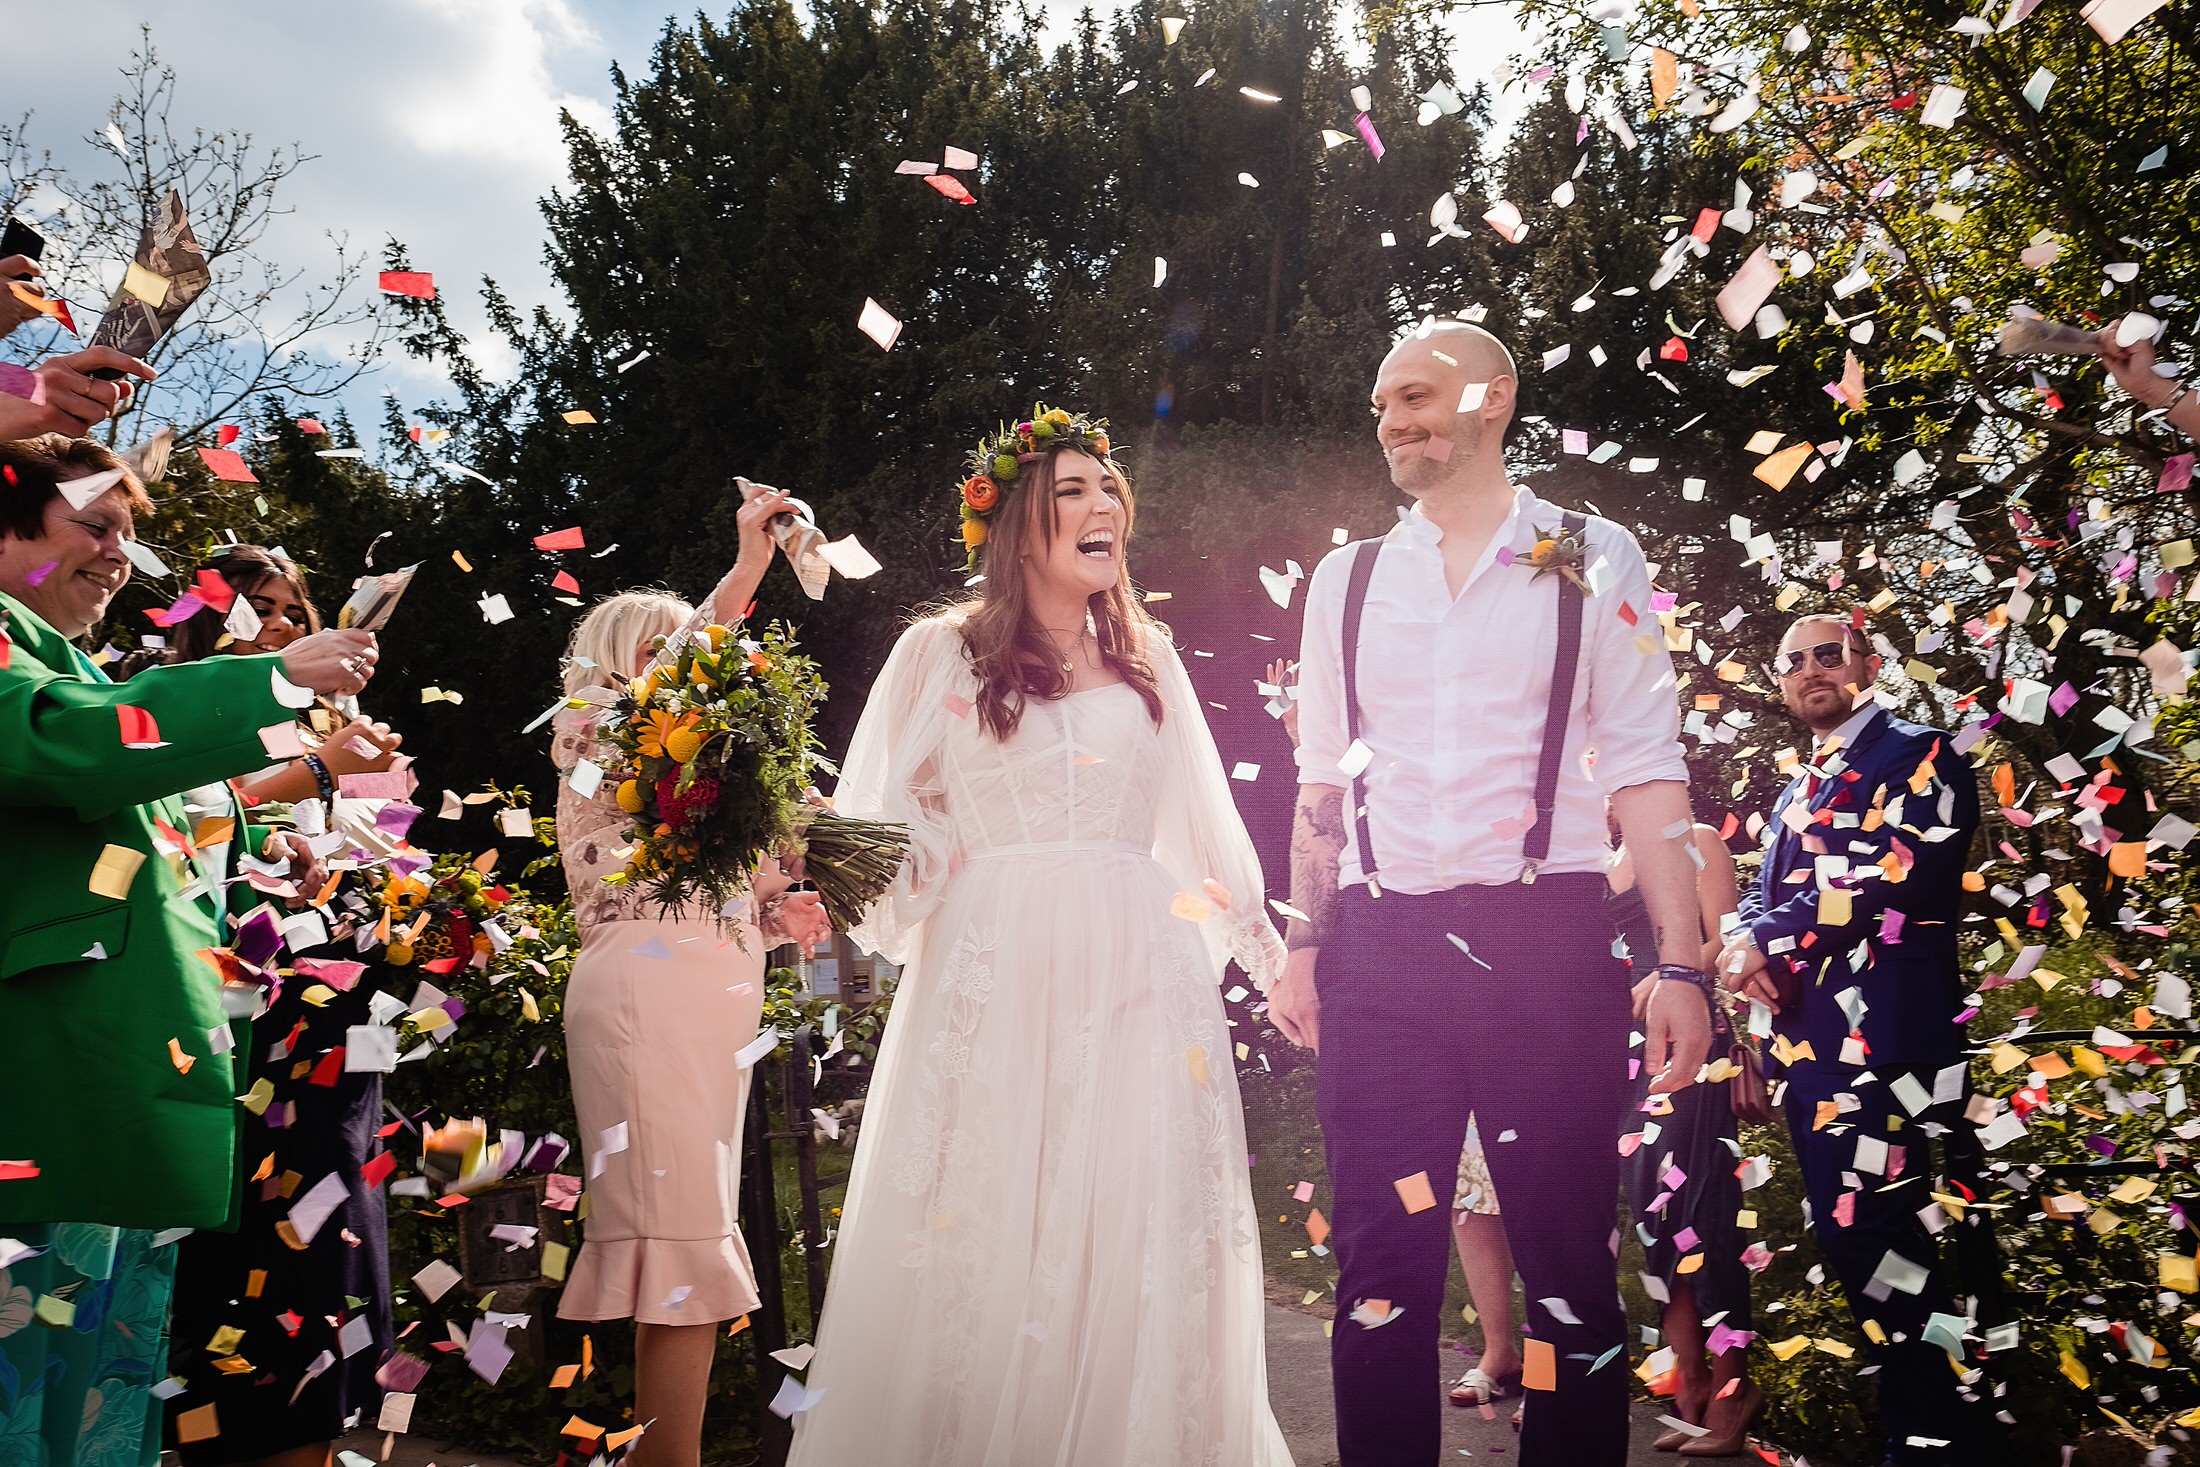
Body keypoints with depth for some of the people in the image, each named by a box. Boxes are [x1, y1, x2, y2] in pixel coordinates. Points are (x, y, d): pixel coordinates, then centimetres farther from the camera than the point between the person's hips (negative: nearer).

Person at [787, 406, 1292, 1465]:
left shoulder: (1146, 655, 16)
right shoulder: (944, 651, 7)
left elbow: (1201, 822, 20)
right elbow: (886, 822, 5)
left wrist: (1265, 947, 20)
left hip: (1137, 972, 3)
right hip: (993, 974, -2)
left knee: (1133, 1233, 2)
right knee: (985, 1227, -2)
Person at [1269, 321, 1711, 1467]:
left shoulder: (1592, 561, 7)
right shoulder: (1346, 581, 15)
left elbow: (1645, 768, 1)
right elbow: (1322, 782, 15)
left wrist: (1680, 963, -7)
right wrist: (1304, 949, 7)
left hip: (1545, 941, -2)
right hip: (1378, 949, 3)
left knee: (1568, 1263, 0)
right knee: (1381, 1271, 6)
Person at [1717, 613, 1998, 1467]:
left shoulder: (1918, 758, -1)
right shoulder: (1798, 790, 24)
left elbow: (1892, 874, -15)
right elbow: (1761, 894, 24)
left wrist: (1769, 940, -9)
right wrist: (1746, 950, -1)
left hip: (1884, 1038, -8)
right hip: (1808, 1039, 8)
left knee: (1865, 1232, -15)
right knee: (1846, 1235, 9)